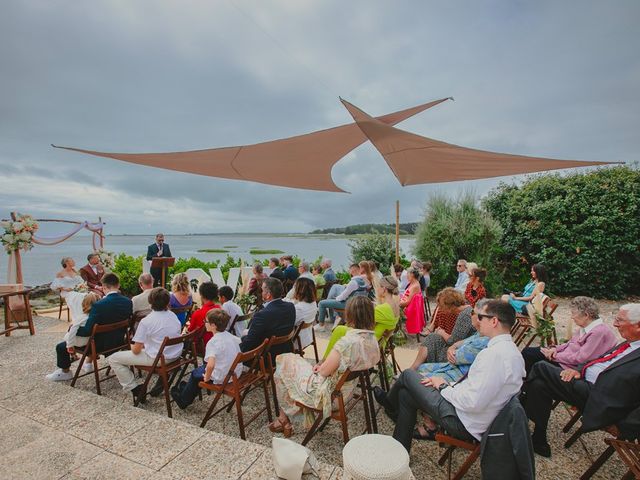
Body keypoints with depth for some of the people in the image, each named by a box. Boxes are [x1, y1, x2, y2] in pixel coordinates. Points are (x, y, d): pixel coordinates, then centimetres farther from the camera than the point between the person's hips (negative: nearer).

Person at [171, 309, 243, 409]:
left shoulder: (212, 342, -25)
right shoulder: (231, 336, -2)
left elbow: (210, 365, -37)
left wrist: (207, 377, -17)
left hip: (222, 378, -7)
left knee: (195, 373, 20)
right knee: (203, 367, 28)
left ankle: (183, 400, 42)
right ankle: (189, 389, 48)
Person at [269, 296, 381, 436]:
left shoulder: (348, 342, -33)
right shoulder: (373, 340, -7)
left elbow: (323, 371, -23)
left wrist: (318, 367, -1)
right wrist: (324, 365, 0)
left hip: (329, 394, -8)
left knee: (284, 362, 12)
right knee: (294, 359, 22)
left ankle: (284, 418, 27)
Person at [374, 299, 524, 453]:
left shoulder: (495, 354, -27)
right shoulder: (511, 348, 5)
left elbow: (473, 403, -29)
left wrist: (443, 386, -12)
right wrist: (448, 385, 4)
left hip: (463, 423, -9)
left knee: (408, 375, 4)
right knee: (405, 394, 14)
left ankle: (390, 402, 37)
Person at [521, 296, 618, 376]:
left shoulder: (599, 332, -23)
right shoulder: (586, 327, 6)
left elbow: (579, 359, -25)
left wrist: (555, 356, -16)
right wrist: (555, 348, -2)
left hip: (572, 367, -9)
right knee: (527, 351, 3)